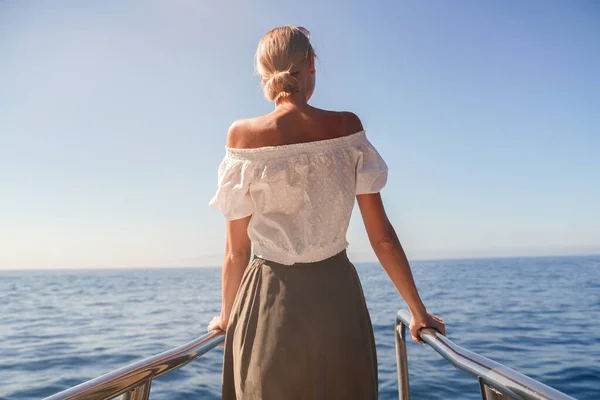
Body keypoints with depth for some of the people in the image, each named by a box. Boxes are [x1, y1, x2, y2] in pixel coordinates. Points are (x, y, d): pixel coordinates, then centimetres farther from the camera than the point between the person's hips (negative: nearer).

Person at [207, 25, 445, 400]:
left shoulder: (243, 135, -8)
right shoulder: (347, 127, -6)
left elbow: (237, 251, -3)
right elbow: (383, 236, -3)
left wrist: (227, 316, 15)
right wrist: (418, 311, 9)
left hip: (269, 304, -1)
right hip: (338, 300, 1)